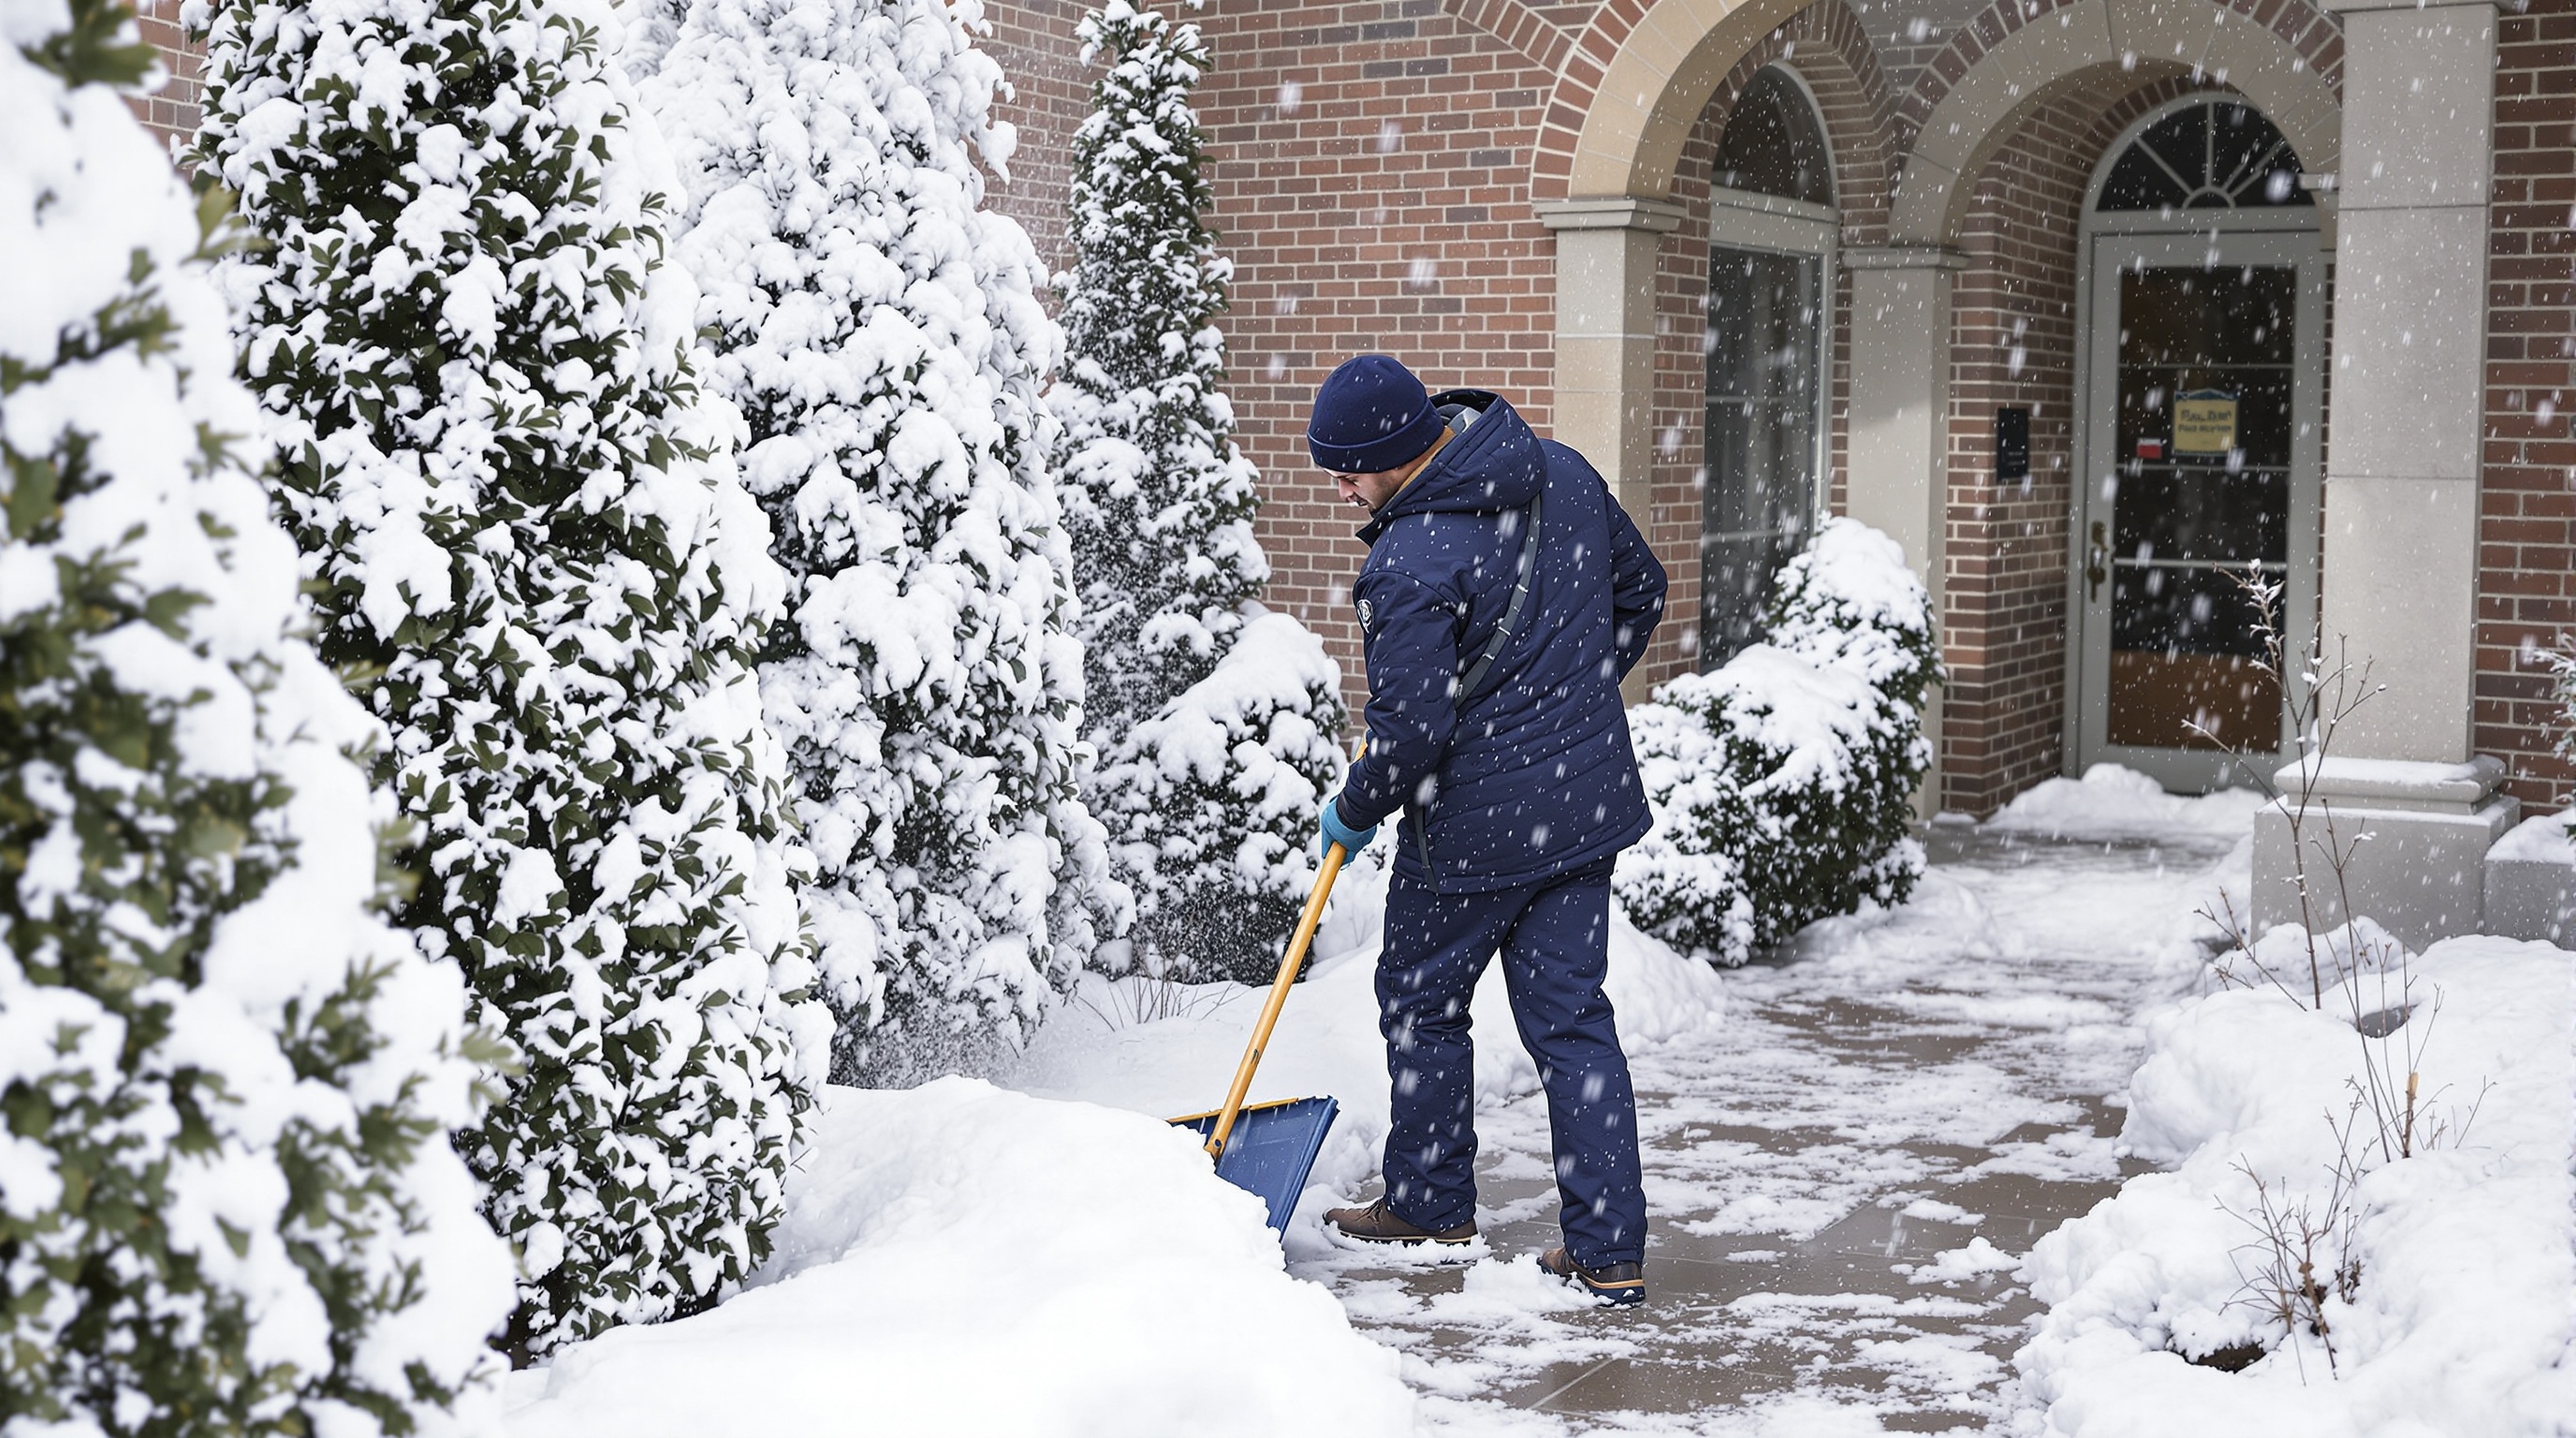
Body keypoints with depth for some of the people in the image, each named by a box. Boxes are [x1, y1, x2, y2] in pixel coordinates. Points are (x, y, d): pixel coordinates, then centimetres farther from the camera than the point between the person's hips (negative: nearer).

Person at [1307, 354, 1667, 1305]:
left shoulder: (1412, 560, -23)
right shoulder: (1564, 474, 2)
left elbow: (1411, 728, -21)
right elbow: (1640, 591, 15)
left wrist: (1353, 814, -3)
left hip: (1475, 829, -7)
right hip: (1587, 804, 7)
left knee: (1421, 1003, 15)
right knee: (1571, 1020, 9)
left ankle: (1431, 1205, 29)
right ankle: (1609, 1253, 9)